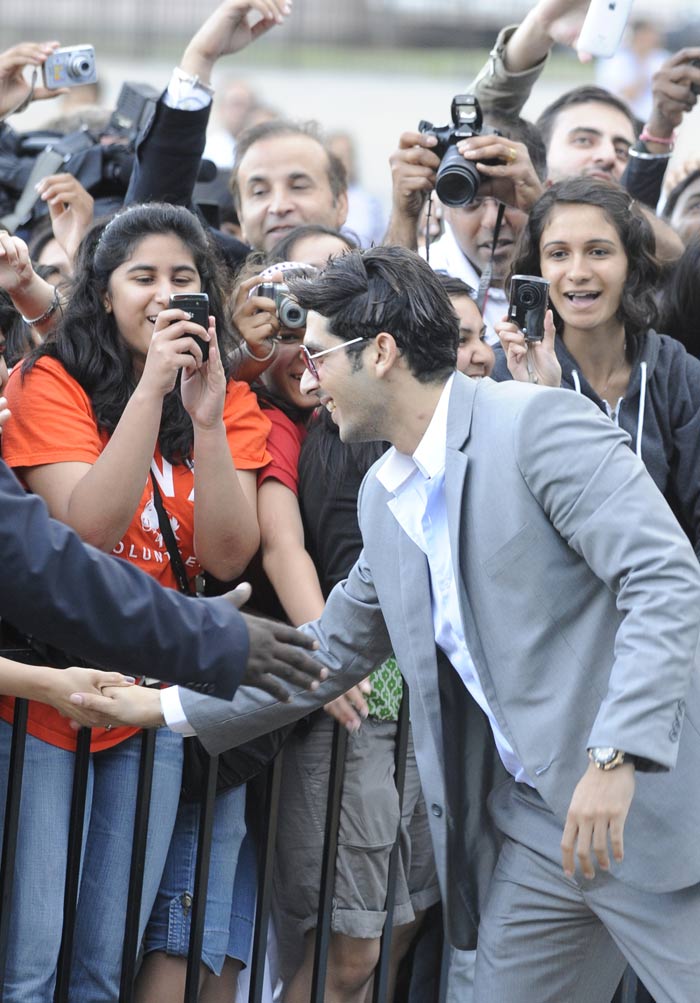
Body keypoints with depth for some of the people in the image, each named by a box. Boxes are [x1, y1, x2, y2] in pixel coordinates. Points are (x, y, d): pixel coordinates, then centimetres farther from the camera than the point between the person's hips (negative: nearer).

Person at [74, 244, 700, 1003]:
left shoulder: (540, 424, -12)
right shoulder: (384, 496, 14)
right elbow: (332, 651, 26)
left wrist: (615, 758, -25)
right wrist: (169, 707, 25)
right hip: (529, 826, 8)